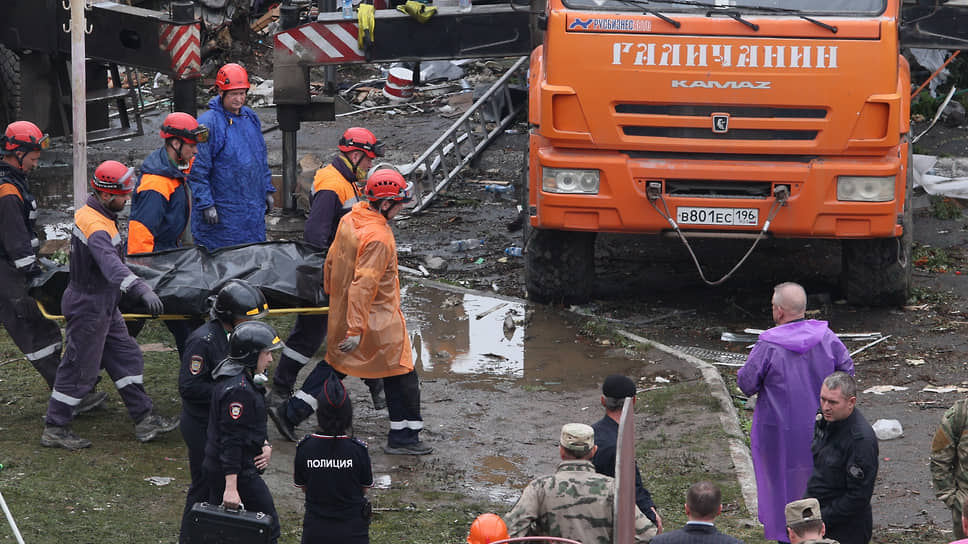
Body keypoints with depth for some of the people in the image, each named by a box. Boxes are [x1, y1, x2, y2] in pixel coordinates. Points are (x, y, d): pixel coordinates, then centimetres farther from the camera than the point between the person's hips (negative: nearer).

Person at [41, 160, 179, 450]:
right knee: (80, 370, 0)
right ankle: (55, 429, 11)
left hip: (103, 306, 10)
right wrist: (141, 288, -59)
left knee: (127, 358, 13)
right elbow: (110, 263, -47)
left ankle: (144, 418, 19)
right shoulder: (95, 227, -28)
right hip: (89, 308, -10)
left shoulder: (90, 214, 5)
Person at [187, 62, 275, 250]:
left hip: (253, 210, 7)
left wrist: (267, 190, 19)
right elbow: (197, 170, -14)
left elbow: (262, 158, 22)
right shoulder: (208, 123, -13)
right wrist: (206, 204, -17)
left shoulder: (251, 118, 10)